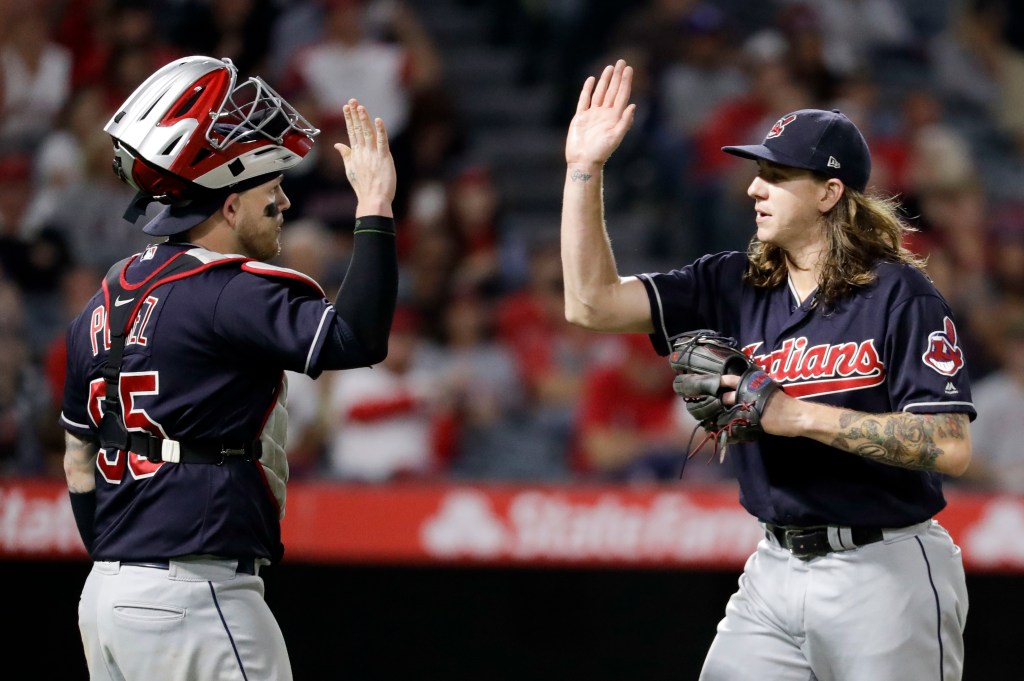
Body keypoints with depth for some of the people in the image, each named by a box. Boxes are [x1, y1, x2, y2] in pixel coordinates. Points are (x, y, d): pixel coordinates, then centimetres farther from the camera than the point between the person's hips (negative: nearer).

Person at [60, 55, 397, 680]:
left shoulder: (104, 303, 14)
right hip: (194, 598, -9)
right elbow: (357, 339, -26)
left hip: (104, 594, 9)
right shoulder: (229, 291, -12)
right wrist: (375, 208, -19)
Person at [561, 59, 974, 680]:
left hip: (885, 575, -5)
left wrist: (800, 415, -21)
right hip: (775, 571, 6)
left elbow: (952, 449, -18)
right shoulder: (735, 286, 7)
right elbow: (593, 303, 0)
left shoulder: (901, 296, -10)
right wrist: (584, 169, -6)